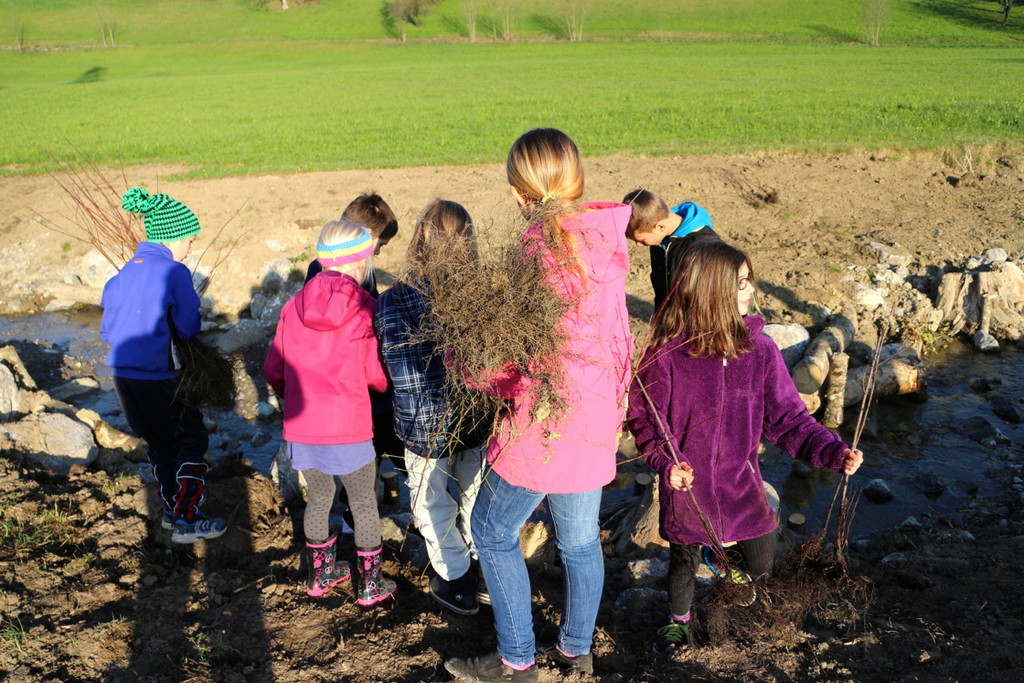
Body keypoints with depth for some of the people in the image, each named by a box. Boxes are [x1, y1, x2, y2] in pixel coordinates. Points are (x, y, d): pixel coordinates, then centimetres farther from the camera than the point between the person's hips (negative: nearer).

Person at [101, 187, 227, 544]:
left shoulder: (124, 272, 7)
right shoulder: (174, 272, -13)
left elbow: (107, 329, 13)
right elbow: (189, 329, -9)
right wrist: (194, 315, 12)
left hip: (122, 373, 7)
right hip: (157, 377, -7)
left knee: (160, 444, 21)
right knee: (192, 438, 7)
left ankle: (171, 509, 34)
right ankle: (185, 521, 6)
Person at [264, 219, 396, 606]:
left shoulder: (295, 305, 2)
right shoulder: (364, 308, -9)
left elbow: (273, 369, 7)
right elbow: (376, 374, -7)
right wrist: (391, 386, 15)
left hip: (300, 426, 4)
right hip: (348, 428, -4)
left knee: (319, 497, 22)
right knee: (364, 504, 12)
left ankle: (321, 574, 36)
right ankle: (370, 585, 22)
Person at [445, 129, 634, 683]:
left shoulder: (541, 251, -23)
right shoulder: (605, 242, 0)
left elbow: (508, 370, -22)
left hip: (542, 429, -7)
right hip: (595, 423, 7)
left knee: (493, 532, 14)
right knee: (580, 539, 21)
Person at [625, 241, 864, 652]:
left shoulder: (760, 352, -11)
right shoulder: (667, 355, -19)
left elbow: (787, 419, -7)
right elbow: (643, 418, -10)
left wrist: (833, 452, -19)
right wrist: (665, 463, -25)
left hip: (741, 484, 3)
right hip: (687, 485, -2)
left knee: (760, 566, 15)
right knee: (683, 564, 17)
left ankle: (717, 556, 50)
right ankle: (679, 619, 51)